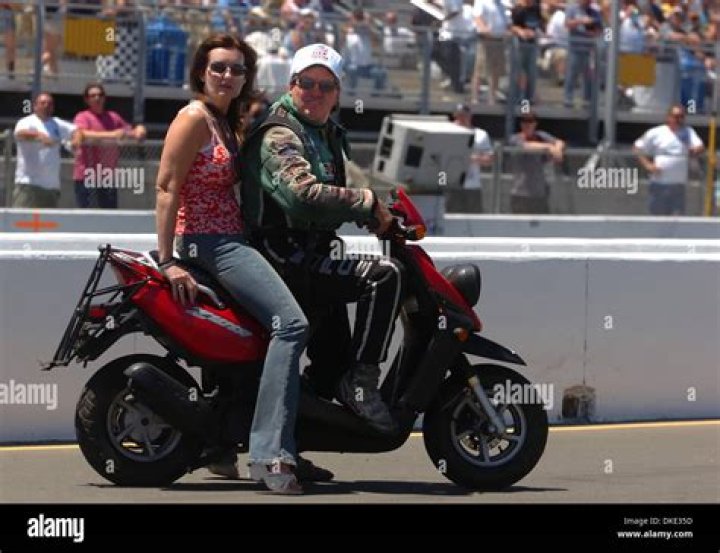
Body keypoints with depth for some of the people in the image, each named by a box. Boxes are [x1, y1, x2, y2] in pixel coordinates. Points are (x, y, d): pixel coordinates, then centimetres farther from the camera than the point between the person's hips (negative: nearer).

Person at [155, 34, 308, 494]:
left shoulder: (229, 124, 19)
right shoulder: (194, 118, -8)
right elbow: (166, 188, -14)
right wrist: (168, 261, -20)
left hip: (233, 240, 10)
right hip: (209, 243, -10)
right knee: (291, 322, -25)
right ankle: (270, 453, -31)